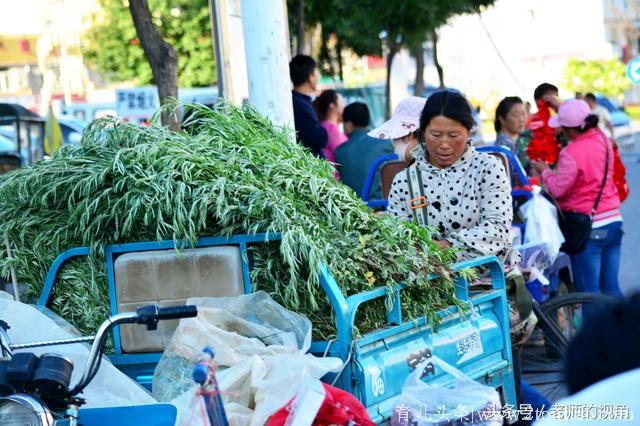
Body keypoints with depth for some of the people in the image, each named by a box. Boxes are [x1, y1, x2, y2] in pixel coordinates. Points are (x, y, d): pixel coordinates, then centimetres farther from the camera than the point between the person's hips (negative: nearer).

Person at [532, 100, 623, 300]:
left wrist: (544, 171, 3)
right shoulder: (603, 139, 4)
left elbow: (558, 190, -16)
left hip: (588, 228, -7)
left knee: (589, 291, 0)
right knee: (611, 288, 13)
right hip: (614, 220, 7)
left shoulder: (571, 154, -19)